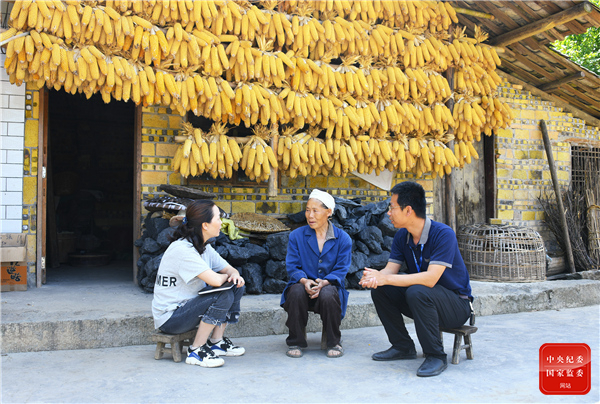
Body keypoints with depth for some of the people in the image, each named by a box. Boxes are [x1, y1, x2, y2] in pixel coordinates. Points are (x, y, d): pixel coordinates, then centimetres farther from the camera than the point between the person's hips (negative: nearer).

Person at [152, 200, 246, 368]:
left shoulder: (204, 247, 6)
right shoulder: (182, 249, -25)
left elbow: (229, 269, 12)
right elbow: (215, 280, -33)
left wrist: (235, 275, -13)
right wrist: (225, 276, -9)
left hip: (188, 306, 9)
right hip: (169, 318, -9)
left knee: (237, 287, 1)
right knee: (224, 295, -26)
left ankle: (217, 342, 7)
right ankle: (196, 351, -13)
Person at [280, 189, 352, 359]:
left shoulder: (343, 238, 1)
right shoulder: (296, 235, 3)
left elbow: (341, 270, -5)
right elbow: (292, 267, -2)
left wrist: (324, 283, -25)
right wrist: (304, 281, -24)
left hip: (329, 286, -1)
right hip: (303, 286, 1)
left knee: (328, 294, -35)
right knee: (297, 292, -34)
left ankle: (334, 342, -10)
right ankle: (295, 342, -14)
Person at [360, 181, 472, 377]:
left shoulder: (443, 234, -24)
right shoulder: (402, 236, -1)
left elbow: (431, 278, -34)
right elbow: (390, 269, -7)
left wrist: (386, 278, -36)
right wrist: (375, 276, -31)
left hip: (457, 304, -7)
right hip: (425, 302, 7)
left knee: (417, 292, -35)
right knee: (380, 290, -10)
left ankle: (436, 356, -18)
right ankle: (403, 347, 6)